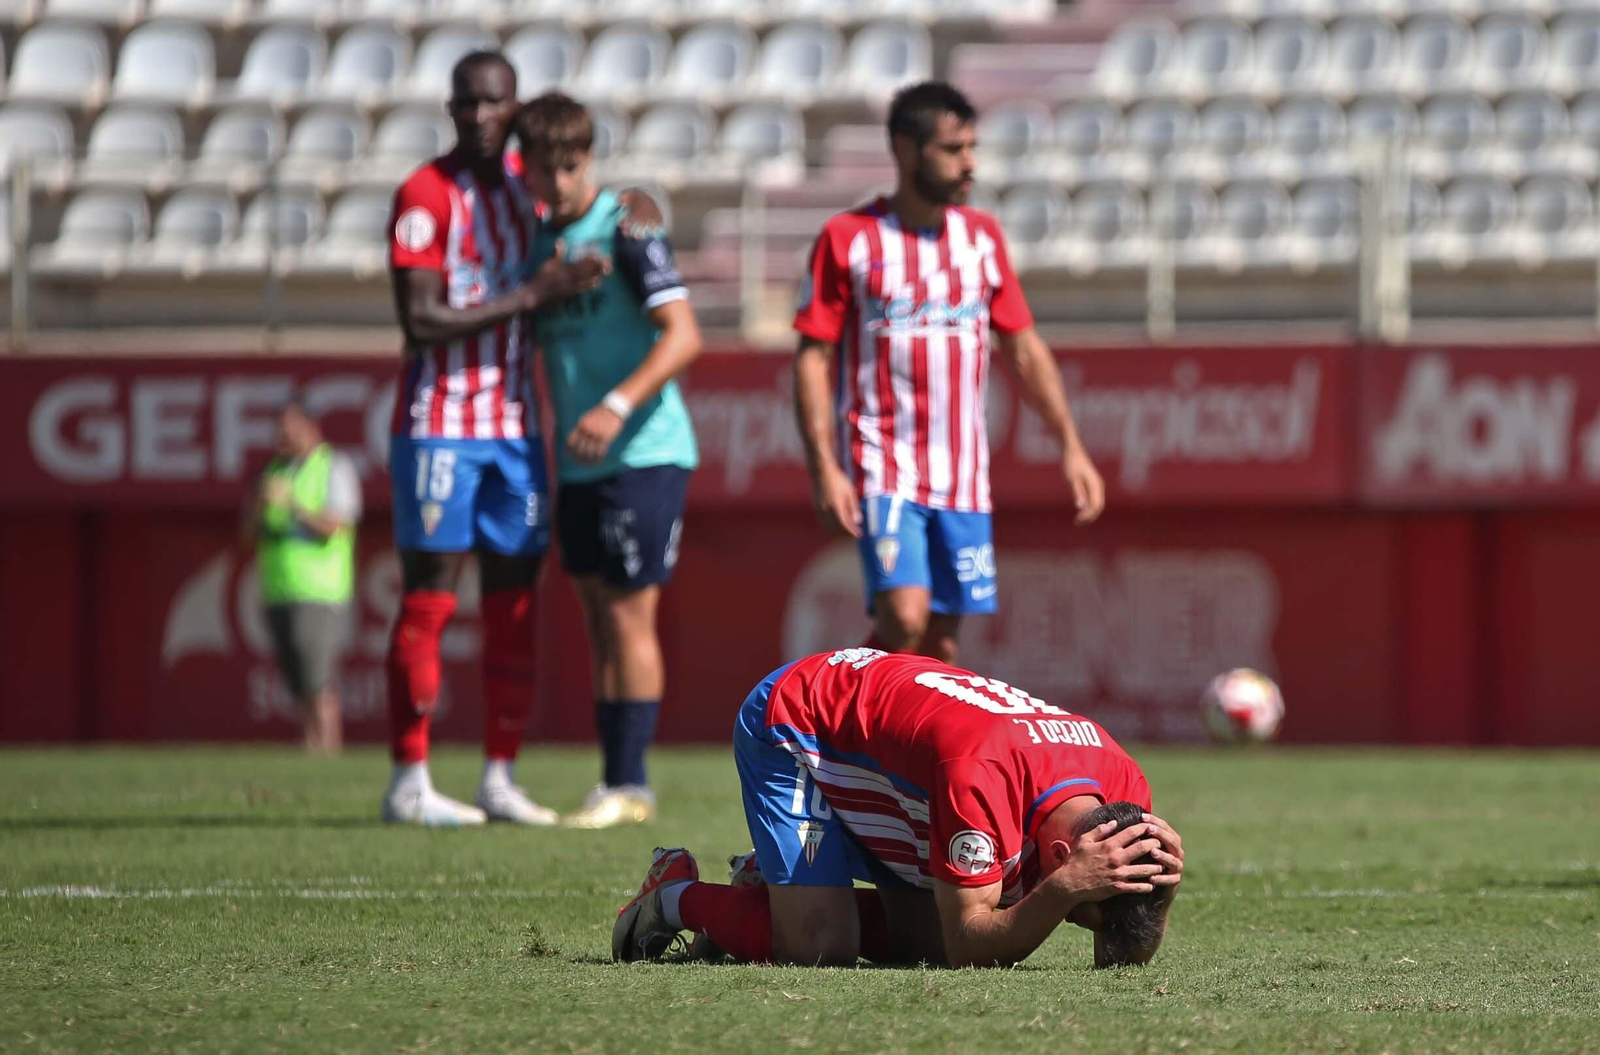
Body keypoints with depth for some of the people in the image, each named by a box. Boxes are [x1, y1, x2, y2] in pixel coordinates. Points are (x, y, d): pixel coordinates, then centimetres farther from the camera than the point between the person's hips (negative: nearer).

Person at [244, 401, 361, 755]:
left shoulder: (335, 468, -1)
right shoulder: (275, 470, 16)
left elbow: (336, 526, -14)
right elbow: (252, 535, 14)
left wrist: (293, 505, -25)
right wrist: (258, 506, -7)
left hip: (320, 594, -6)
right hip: (278, 592, 6)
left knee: (317, 679, -14)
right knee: (297, 684, 2)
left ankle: (325, 747, -15)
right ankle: (308, 745, 3)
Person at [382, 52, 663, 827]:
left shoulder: (528, 182, 9)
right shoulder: (425, 195, -9)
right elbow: (421, 321, -16)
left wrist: (629, 205, 4)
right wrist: (531, 296, -19)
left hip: (516, 425, 6)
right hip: (439, 422, -6)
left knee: (514, 603, 5)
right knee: (428, 599, -6)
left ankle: (499, 778, 9)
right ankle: (409, 781, -5)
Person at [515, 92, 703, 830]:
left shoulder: (626, 229, -10)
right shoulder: (539, 242, 13)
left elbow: (682, 334, -17)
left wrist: (619, 406, -26)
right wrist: (555, 441, 15)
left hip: (643, 455, -8)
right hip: (579, 464, 8)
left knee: (630, 611, -7)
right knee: (599, 618, 7)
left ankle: (628, 784, -6)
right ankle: (618, 784, 10)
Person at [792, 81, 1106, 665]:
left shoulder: (982, 236, 10)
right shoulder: (848, 239, -4)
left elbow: (1024, 349, 15)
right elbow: (814, 358, -4)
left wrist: (1070, 445, 8)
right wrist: (823, 468, -13)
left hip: (963, 478, 5)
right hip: (883, 468, -5)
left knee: (942, 641, 3)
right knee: (904, 617, -21)